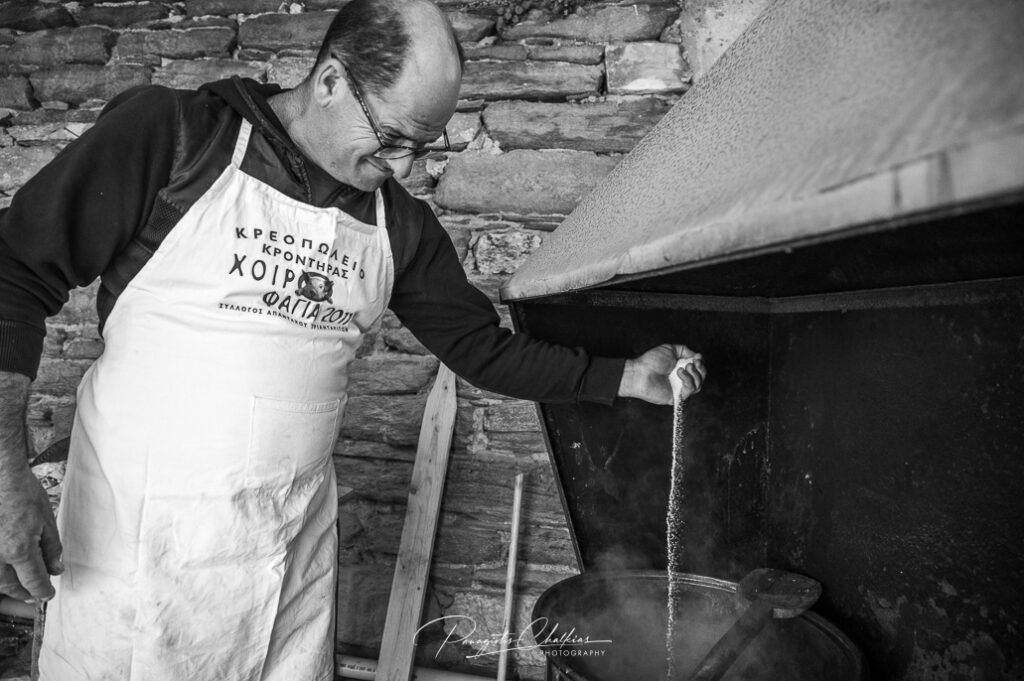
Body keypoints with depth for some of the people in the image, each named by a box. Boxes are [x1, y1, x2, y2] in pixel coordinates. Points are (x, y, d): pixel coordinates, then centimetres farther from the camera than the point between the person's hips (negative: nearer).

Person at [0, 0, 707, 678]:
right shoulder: (174, 136, -9)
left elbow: (484, 348, 10)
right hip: (138, 523, -3)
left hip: (297, 530, 4)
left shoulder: (401, 224, 3)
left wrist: (623, 377, 5)